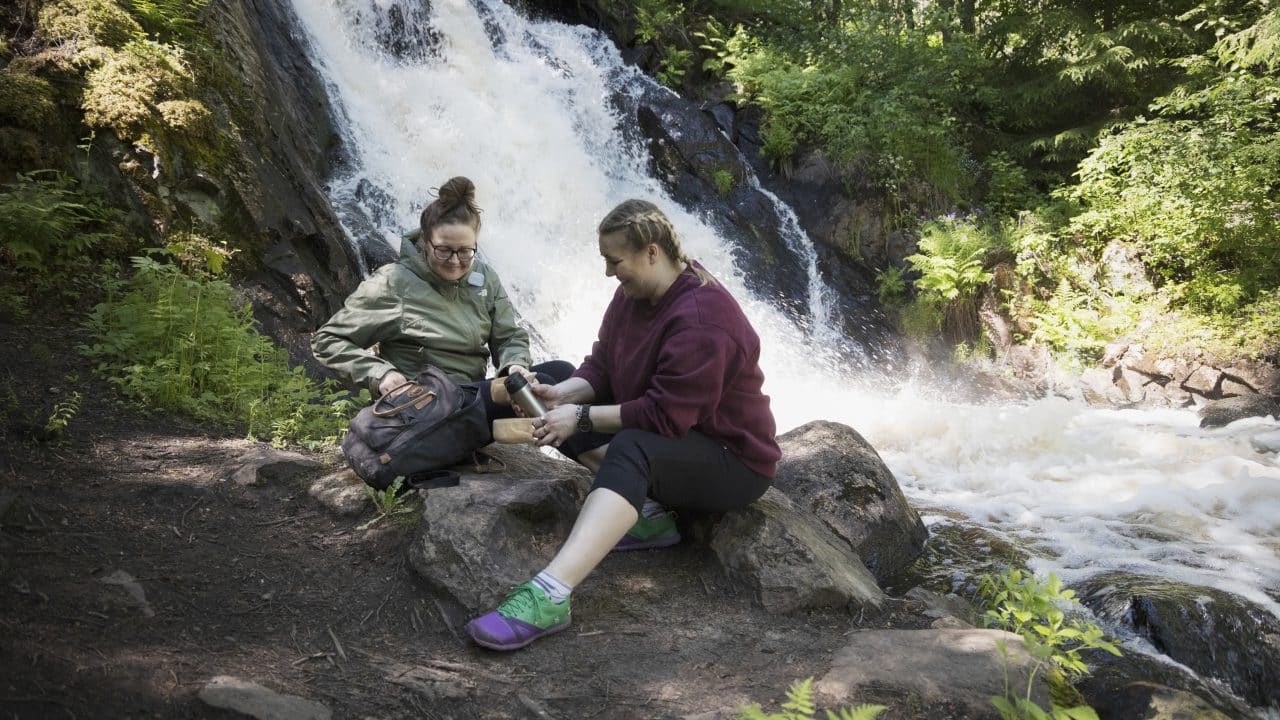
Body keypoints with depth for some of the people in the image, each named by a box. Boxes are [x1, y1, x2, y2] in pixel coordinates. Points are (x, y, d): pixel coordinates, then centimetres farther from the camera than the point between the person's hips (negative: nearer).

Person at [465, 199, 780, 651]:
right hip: (660, 431, 10)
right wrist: (563, 394, -15)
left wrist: (582, 417, -26)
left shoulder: (701, 318, -26)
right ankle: (649, 512, -12)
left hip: (733, 461, -10)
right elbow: (602, 365, 5)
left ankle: (548, 596, -52)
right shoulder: (634, 294, 1)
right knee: (568, 418, -2)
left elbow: (666, 416, -30)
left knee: (630, 450, -39)